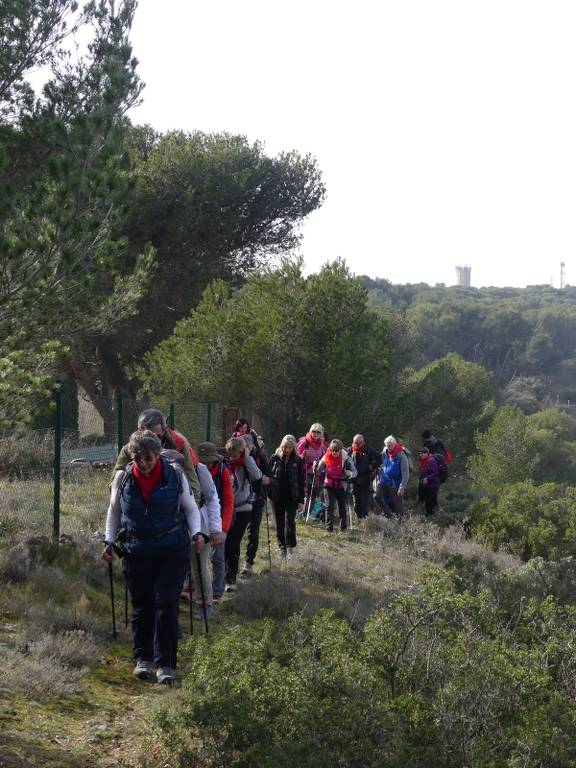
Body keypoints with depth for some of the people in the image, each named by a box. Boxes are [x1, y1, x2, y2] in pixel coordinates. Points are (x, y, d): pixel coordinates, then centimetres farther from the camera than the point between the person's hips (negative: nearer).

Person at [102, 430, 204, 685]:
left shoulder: (175, 474, -6)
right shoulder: (123, 477, -2)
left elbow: (190, 508, 7)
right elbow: (114, 511, 13)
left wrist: (196, 533, -8)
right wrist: (109, 541, 5)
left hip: (172, 551, -2)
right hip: (136, 552, 2)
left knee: (166, 603, -8)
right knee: (141, 605, 6)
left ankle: (165, 664, -2)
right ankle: (143, 658, 21)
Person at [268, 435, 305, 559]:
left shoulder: (298, 461, -1)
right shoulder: (274, 458, 0)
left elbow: (301, 482, 1)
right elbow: (268, 475, 2)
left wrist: (301, 501, -2)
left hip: (292, 497, -2)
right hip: (277, 497, 2)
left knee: (290, 521, -11)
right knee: (279, 523, 8)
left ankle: (290, 547, -6)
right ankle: (281, 547, 19)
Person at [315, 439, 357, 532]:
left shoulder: (345, 458, -11)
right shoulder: (326, 458, -5)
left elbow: (355, 472, -10)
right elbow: (319, 470, 5)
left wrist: (350, 473, -32)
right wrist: (315, 467, -18)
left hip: (341, 485, -1)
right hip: (329, 485, 1)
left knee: (342, 507, 7)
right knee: (330, 506, -9)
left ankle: (343, 527, 21)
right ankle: (329, 527, -4)